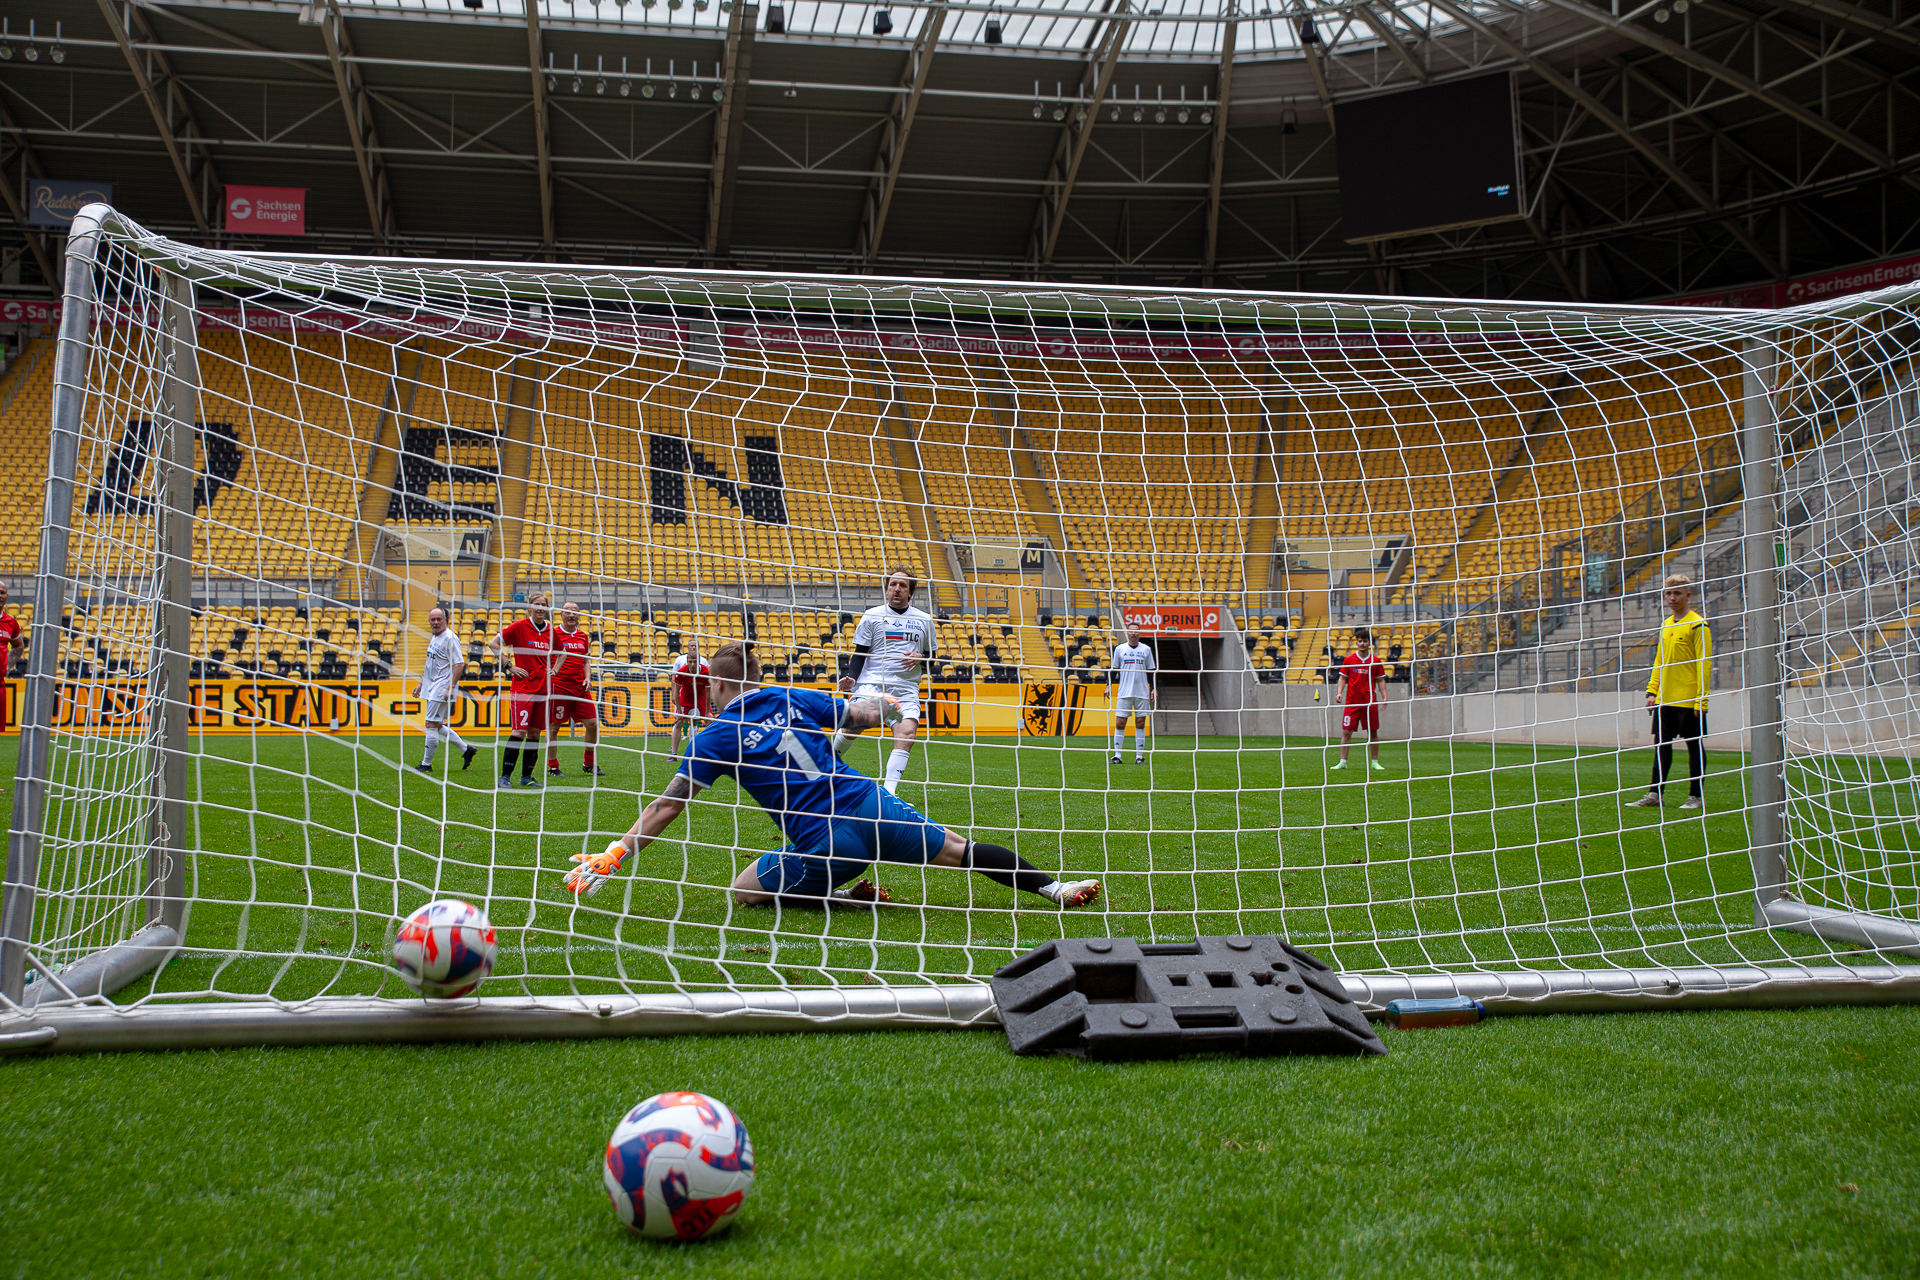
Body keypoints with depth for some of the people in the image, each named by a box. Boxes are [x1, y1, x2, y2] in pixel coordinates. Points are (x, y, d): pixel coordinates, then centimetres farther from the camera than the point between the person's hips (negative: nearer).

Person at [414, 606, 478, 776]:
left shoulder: (450, 638, -13)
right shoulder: (434, 638, 17)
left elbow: (459, 664, -19)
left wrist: (451, 687, -25)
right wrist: (421, 684, 26)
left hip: (442, 689, -10)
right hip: (431, 688, 10)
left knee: (432, 725, -8)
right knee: (438, 726, 12)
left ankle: (426, 764, -1)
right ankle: (466, 750, 22)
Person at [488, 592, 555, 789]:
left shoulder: (550, 632, 9)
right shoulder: (519, 627, -6)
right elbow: (493, 644, -6)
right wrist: (510, 666, -10)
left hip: (543, 690, 5)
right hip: (523, 689, -5)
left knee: (535, 734, 6)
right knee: (519, 732, -12)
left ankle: (526, 776, 15)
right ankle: (505, 777, -7)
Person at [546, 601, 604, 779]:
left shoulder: (583, 636, 14)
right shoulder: (554, 634, -3)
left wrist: (587, 678, 6)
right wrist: (551, 672, -15)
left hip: (580, 687, 5)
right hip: (558, 686, -5)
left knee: (593, 723, 1)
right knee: (554, 726, -1)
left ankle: (589, 765, 15)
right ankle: (553, 767, 10)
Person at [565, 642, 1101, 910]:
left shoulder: (716, 737, 2)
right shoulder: (794, 699, 11)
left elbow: (666, 807, 2)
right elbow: (864, 714, 7)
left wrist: (612, 858, 6)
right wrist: (883, 705, 30)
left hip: (822, 843, -4)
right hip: (870, 805, 4)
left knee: (745, 890, 15)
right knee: (960, 849, 18)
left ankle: (849, 896, 0)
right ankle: (1053, 887, 13)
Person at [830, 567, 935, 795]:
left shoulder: (924, 620, 17)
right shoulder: (872, 616, 9)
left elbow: (931, 659, 23)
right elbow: (860, 653, 8)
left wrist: (920, 659, -1)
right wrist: (852, 679, -9)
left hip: (907, 689, 2)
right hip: (871, 682, -2)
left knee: (907, 734, -22)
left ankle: (889, 791, -26)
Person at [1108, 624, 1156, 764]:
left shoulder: (1146, 650, 8)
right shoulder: (1120, 649, 6)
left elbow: (1151, 671, 12)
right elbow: (1114, 670, 10)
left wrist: (1153, 688, 5)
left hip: (1142, 693, 1)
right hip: (1124, 693, -1)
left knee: (1140, 724, 1)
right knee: (1120, 723, -4)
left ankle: (1139, 756, 6)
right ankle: (1117, 755, 1)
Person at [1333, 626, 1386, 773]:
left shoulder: (1376, 660, 3)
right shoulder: (1349, 659, 3)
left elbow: (1380, 680, 8)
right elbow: (1343, 678, 8)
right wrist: (1340, 692, -7)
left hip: (1370, 702, 0)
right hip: (1351, 702, 0)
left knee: (1373, 732, 4)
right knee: (1346, 731, -3)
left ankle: (1374, 762, 13)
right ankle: (1342, 762, 1)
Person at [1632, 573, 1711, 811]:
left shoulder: (1697, 625, -7)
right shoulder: (1665, 625, 15)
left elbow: (1704, 664, -11)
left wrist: (1701, 699, -15)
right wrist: (1652, 691, 13)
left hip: (1688, 700, -7)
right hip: (1664, 699, 7)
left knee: (1694, 745, 2)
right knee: (1661, 744, 5)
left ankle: (1696, 796, 9)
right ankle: (1654, 794, 8)